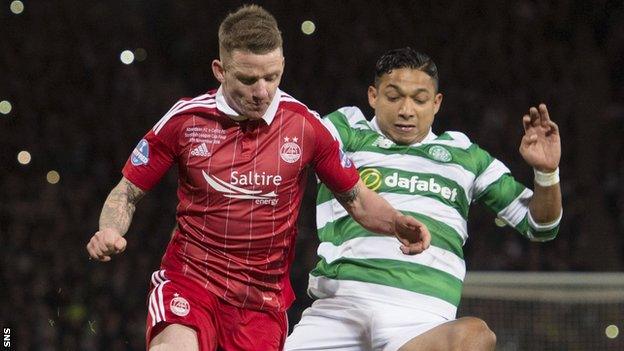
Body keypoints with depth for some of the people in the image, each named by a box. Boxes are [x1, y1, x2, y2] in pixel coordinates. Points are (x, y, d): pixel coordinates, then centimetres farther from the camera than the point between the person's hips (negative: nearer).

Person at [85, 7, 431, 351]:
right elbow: (126, 194, 7)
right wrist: (109, 232, -14)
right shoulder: (185, 119, -2)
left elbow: (357, 198, 11)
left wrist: (396, 224, -9)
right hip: (188, 281, -2)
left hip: (263, 299, 2)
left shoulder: (304, 123, 0)